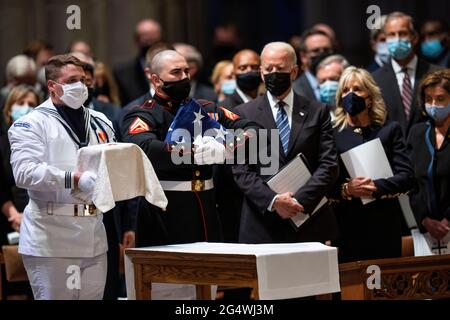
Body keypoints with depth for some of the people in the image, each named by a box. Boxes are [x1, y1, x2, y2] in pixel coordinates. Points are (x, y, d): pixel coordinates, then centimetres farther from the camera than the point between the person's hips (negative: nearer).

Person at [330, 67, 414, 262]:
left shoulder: (390, 130, 9)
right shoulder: (333, 134, 7)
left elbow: (407, 177, -1)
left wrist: (376, 187, -15)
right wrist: (346, 189, -18)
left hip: (384, 225, 1)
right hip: (347, 224, -1)